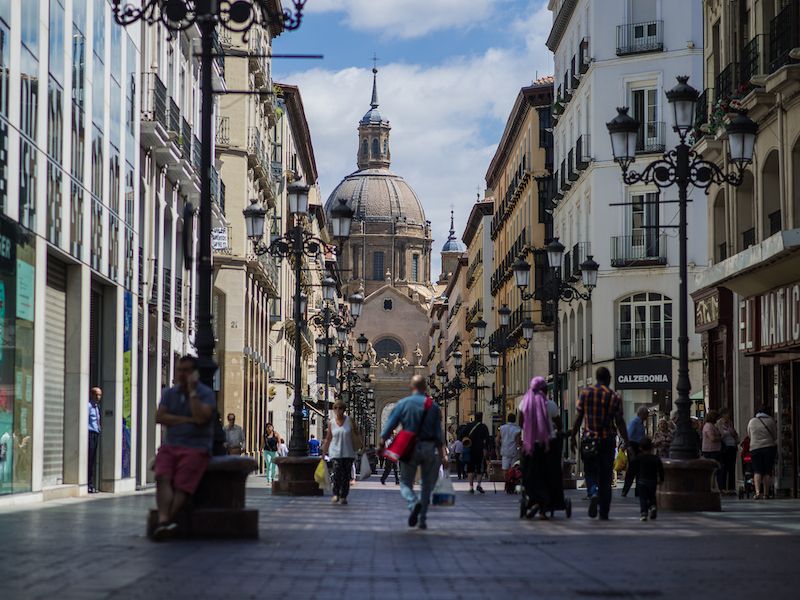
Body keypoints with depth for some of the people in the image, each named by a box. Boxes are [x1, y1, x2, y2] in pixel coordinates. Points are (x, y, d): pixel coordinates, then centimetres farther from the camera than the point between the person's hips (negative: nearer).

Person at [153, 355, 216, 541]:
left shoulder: (206, 393, 2)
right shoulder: (169, 393, 16)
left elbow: (201, 418, -16)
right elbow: (159, 417, 0)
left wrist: (192, 390, -13)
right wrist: (187, 420, -7)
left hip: (196, 447, -3)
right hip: (170, 445, 4)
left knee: (182, 486, -23)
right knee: (163, 478, -25)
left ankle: (162, 525, -36)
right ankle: (164, 520, -42)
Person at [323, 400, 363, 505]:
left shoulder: (350, 421, 2)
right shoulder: (331, 423, 5)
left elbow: (357, 434, 6)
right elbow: (328, 439, 11)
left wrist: (363, 446, -3)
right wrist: (323, 453, 11)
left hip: (348, 452, 1)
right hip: (336, 451, -1)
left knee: (346, 474, -3)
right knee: (337, 470, -19)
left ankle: (344, 496, 6)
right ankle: (336, 494, -7)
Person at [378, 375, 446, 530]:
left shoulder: (403, 404, -1)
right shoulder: (433, 406, 3)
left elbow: (389, 425, -4)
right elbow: (438, 434, 3)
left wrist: (381, 444, 5)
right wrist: (441, 455, 8)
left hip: (410, 447, -2)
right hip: (429, 448, 2)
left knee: (406, 482, 5)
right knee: (427, 484, 13)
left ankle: (413, 502, -27)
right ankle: (422, 519, 10)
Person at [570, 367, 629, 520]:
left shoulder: (586, 393, -1)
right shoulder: (615, 397, -2)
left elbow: (578, 418, -2)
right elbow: (619, 421, -5)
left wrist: (573, 437, 4)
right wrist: (626, 441, 1)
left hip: (589, 439, 0)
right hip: (607, 439, 0)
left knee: (590, 471, 8)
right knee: (606, 475, 8)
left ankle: (593, 493, -24)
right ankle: (604, 512, 10)